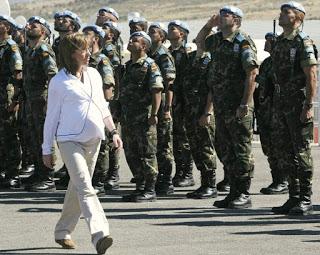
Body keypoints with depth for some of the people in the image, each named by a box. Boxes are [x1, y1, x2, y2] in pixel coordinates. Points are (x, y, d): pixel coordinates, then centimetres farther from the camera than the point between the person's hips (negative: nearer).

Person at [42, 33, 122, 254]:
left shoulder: (94, 75, 11)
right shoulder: (59, 82, -5)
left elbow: (102, 106, 21)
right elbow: (51, 117, 0)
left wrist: (113, 131, 15)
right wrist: (47, 150, 1)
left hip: (93, 139, 6)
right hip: (70, 140, -6)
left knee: (78, 187, 12)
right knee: (85, 188, -18)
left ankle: (63, 231, 25)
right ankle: (99, 234, -32)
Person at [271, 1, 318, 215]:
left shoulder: (304, 43, -10)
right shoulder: (280, 42, 15)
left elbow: (312, 76, -15)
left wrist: (309, 106, -21)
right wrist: (277, 106, 16)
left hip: (299, 104, -8)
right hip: (282, 105, 8)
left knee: (301, 152, -6)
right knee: (289, 152, 9)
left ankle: (306, 200, -2)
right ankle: (294, 198, 14)